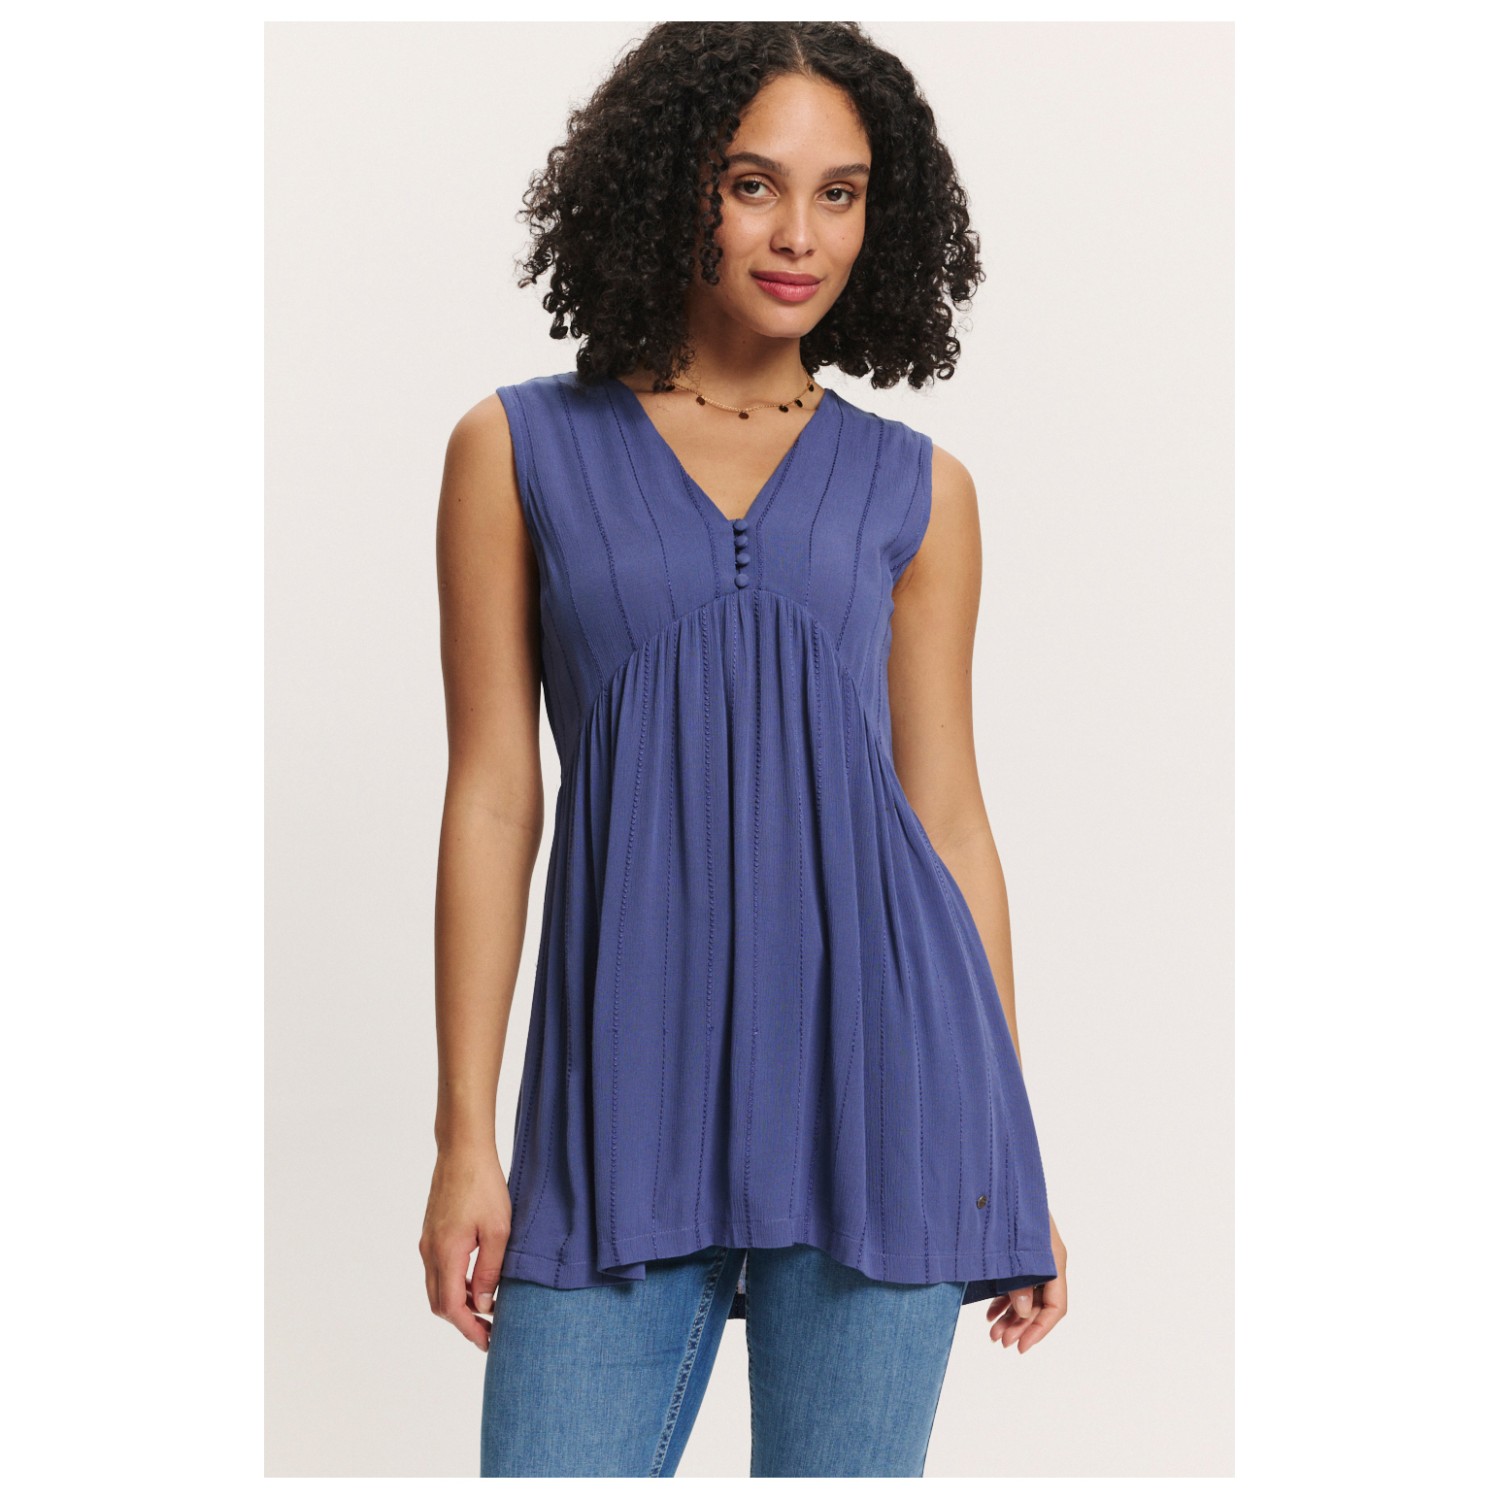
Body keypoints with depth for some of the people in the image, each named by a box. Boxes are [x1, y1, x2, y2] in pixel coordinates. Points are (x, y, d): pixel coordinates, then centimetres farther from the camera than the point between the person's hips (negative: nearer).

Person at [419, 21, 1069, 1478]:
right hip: (626, 1083, 0)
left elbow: (948, 817, 11)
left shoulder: (916, 487, 10)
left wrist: (1008, 1147, 9)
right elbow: (493, 798, 4)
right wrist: (465, 1133, -1)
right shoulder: (520, 448, 6)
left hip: (873, 1064, 1)